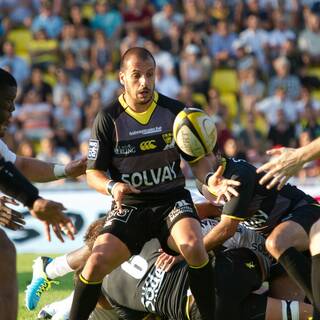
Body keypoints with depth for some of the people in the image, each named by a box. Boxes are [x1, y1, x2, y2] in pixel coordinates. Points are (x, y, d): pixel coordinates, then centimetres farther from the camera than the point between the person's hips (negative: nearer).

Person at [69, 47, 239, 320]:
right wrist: (112, 187, -24)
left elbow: (198, 158, 7)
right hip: (130, 206, 0)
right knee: (97, 262, -22)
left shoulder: (175, 111, 0)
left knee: (193, 246, -31)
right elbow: (93, 173, -1)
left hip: (173, 200, 0)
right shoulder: (108, 119, -3)